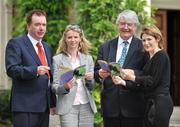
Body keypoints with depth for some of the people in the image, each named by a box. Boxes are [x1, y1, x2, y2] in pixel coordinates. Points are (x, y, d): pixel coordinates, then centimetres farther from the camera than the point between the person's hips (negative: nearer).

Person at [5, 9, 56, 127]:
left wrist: (53, 103, 19)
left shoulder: (47, 47, 20)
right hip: (25, 106, -7)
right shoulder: (16, 43, -2)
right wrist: (35, 70, -28)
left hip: (44, 107, 7)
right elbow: (11, 69, -15)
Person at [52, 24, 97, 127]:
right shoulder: (58, 59, 1)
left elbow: (91, 87, 12)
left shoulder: (88, 58, 10)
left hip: (86, 106, 3)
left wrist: (89, 79, -9)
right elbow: (54, 87, -2)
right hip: (68, 107, -3)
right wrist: (65, 87, -21)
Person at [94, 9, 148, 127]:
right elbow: (96, 72, 10)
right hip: (110, 104, 3)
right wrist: (100, 74, -12)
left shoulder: (142, 47, 1)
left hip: (133, 106, -3)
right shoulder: (105, 47, 12)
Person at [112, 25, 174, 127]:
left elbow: (153, 81, -13)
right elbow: (142, 84, 14)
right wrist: (123, 82, 3)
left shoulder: (161, 56, -8)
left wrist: (133, 77, -17)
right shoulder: (151, 58, 19)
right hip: (152, 103, 9)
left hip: (160, 103, -9)